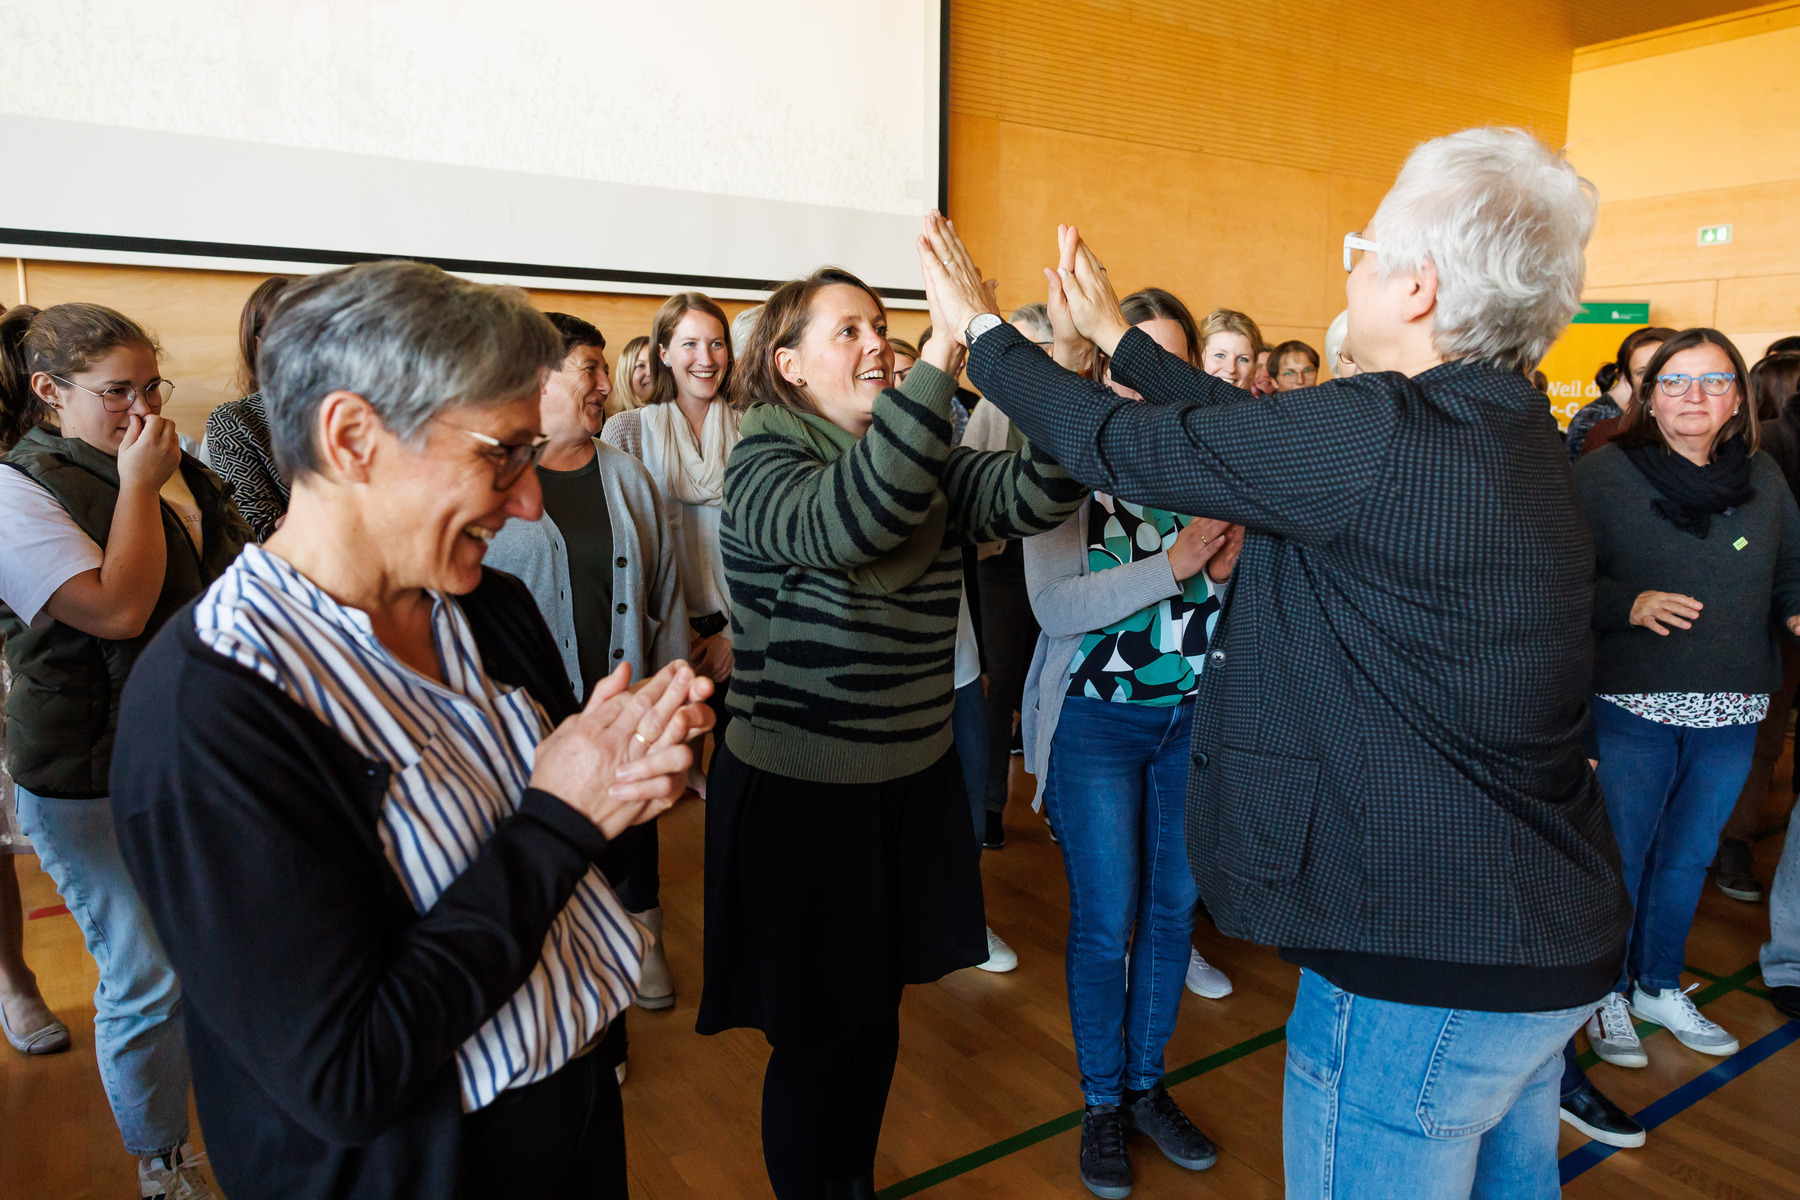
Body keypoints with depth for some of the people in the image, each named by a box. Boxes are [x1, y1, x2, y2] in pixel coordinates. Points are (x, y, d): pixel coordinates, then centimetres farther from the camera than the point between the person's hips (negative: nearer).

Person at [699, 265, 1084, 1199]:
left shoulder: (926, 468, 4)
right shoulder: (763, 466, -14)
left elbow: (1033, 494, -14)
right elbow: (841, 523, -36)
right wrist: (942, 352, -42)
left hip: (914, 784, 6)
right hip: (799, 796, -6)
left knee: (878, 1016, 22)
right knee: (815, 1036, 10)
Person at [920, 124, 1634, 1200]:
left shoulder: (1383, 435, -25)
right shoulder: (1508, 429, 4)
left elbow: (1121, 446, -18)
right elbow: (1253, 429, 11)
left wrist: (980, 330, -2)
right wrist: (1114, 335, 20)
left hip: (1424, 969, -9)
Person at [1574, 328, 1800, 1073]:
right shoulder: (1603, 473, -10)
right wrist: (1629, 604, -29)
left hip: (1730, 715, 5)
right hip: (1631, 709, -5)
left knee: (1689, 856, 19)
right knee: (1619, 858, 8)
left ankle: (1659, 986, 38)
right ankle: (1603, 994, 28)